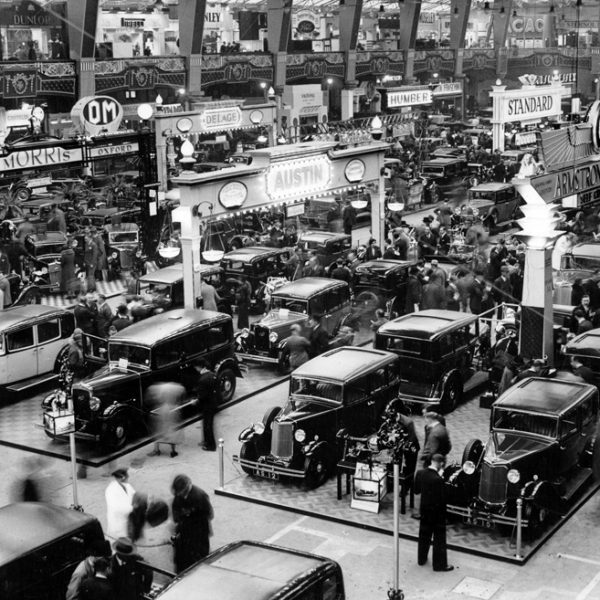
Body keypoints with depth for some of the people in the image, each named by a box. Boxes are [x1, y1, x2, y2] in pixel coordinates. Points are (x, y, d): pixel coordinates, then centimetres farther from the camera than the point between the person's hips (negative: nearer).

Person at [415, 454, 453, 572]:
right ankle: (439, 564, 19)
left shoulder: (420, 474, -9)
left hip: (424, 510, 6)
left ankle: (421, 559, 37)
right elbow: (443, 497, -23)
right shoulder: (438, 479, -30)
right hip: (437, 512, -6)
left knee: (424, 535, 22)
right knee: (439, 538, 9)